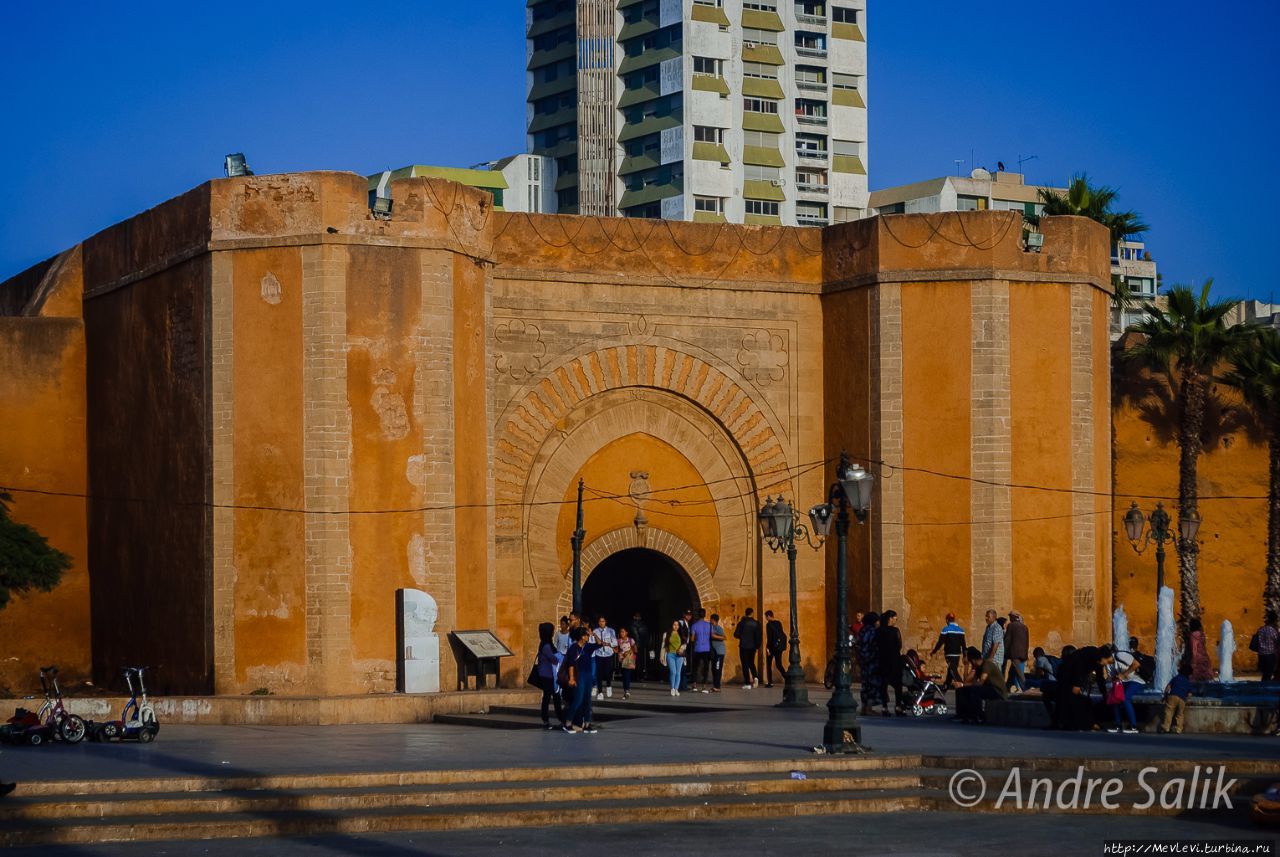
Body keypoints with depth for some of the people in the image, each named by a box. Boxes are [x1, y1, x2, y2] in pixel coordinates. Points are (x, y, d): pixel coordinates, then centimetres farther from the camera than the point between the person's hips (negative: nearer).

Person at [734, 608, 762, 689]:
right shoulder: (756, 624, -1)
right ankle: (755, 677, -5)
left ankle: (747, 683, -3)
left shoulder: (742, 623, -8)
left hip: (744, 646, -3)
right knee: (751, 663, 19)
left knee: (745, 665, 1)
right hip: (752, 647, 3)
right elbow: (758, 636, -1)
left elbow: (736, 634, -8)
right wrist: (757, 646, 10)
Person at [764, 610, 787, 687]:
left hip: (772, 647, -6)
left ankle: (770, 682, 5)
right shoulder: (779, 623, 8)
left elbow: (769, 637, -16)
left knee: (768, 665, 6)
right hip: (779, 647, 6)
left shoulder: (769, 624, -11)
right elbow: (782, 635, 13)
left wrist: (768, 648, -14)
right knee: (778, 664, 8)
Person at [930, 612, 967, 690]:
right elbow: (963, 644, 12)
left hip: (949, 654, -6)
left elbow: (940, 642, -9)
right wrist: (964, 655, 19)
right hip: (957, 654, 6)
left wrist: (933, 652, -1)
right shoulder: (961, 630, 9)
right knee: (951, 670, 17)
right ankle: (946, 686, 28)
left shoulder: (946, 629, -8)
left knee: (953, 670, -12)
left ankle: (962, 684, -30)